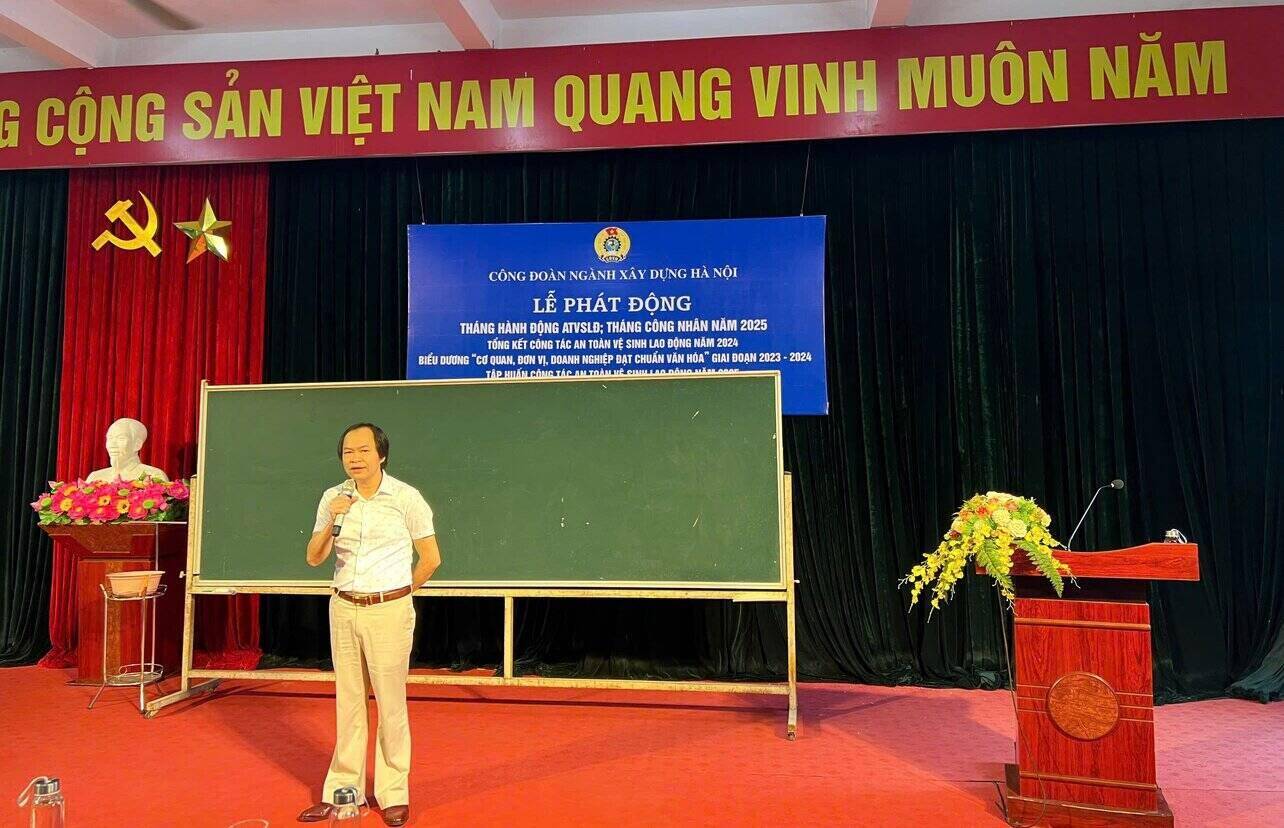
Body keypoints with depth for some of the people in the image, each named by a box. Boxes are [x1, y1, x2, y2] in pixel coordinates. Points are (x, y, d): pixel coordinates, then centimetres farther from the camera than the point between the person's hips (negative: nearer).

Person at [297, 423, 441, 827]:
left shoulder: (406, 497, -8)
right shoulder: (333, 498, 4)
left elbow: (431, 558, -3)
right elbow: (314, 558, 5)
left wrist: (398, 595, 6)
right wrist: (332, 521, -12)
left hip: (389, 611, -4)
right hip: (344, 609, 4)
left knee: (390, 703, 2)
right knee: (348, 702, 12)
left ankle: (394, 794, 14)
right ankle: (344, 791, 23)